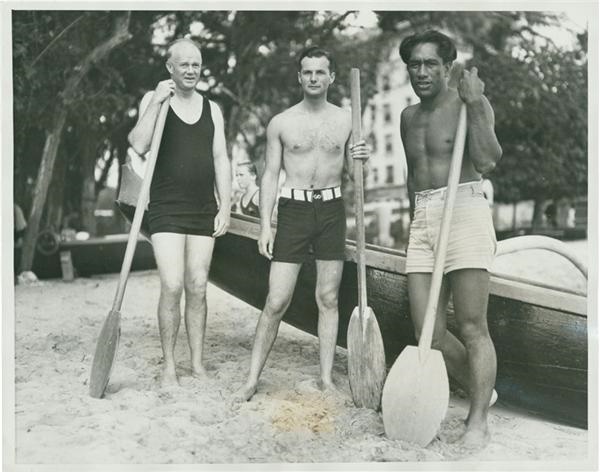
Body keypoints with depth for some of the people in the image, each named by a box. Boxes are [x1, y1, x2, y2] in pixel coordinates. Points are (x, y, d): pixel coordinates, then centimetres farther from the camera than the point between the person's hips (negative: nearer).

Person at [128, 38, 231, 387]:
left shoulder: (212, 109, 11)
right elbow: (139, 146, -13)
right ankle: (169, 365, 4)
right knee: (172, 287, -10)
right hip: (166, 210, -3)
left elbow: (221, 160, 8)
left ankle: (198, 364, 15)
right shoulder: (154, 100, 2)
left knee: (198, 288, 5)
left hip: (204, 211, 3)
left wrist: (225, 206, 1)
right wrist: (157, 102, -18)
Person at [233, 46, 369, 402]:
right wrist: (265, 225, -5)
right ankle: (253, 379, 7)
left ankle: (327, 377, 16)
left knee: (329, 298, 6)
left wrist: (357, 160, -9)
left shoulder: (346, 120, 7)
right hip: (293, 209, -2)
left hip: (332, 210, 2)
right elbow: (270, 176, 2)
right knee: (276, 301, -4)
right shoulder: (281, 123, 2)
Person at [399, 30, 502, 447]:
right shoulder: (409, 117, 19)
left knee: (473, 327, -5)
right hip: (422, 221, 6)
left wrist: (475, 104, -17)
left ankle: (479, 421, 6)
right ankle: (481, 390, 25)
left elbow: (487, 159, -14)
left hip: (464, 211, -6)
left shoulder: (471, 103, 0)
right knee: (428, 333, 3)